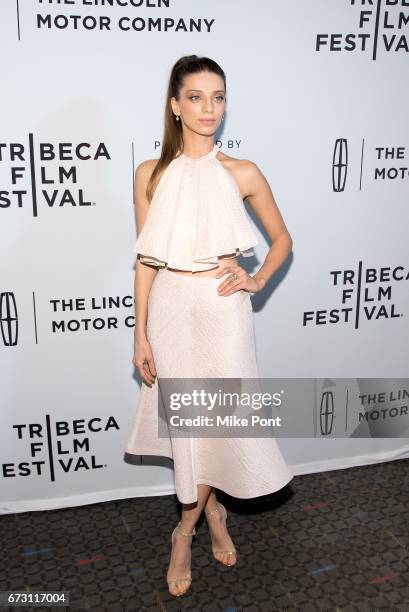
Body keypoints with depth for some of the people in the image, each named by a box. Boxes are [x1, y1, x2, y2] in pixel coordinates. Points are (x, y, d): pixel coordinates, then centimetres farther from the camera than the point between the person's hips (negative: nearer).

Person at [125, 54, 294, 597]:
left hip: (223, 308, -1)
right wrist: (141, 335, 0)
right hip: (171, 308, 1)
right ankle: (212, 511, 37)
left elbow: (282, 238, 11)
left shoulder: (243, 174, -2)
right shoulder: (151, 174, 1)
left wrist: (257, 279, -7)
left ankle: (186, 529, 30)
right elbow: (146, 259, 2)